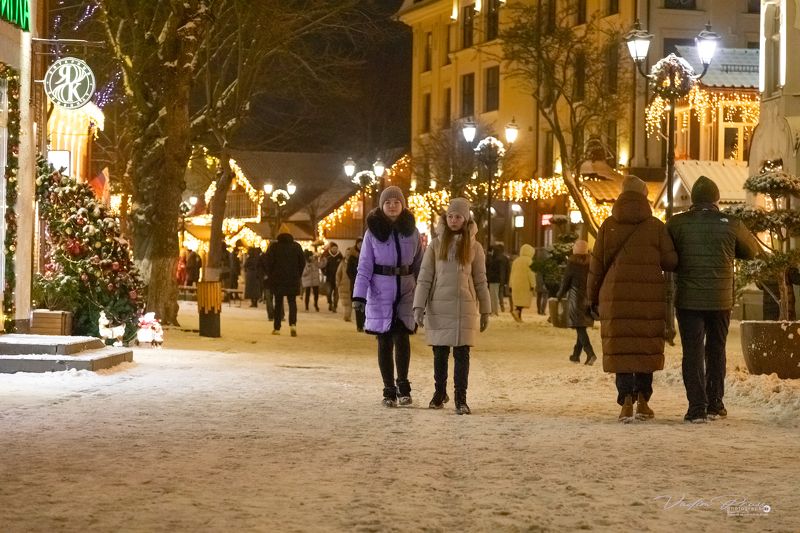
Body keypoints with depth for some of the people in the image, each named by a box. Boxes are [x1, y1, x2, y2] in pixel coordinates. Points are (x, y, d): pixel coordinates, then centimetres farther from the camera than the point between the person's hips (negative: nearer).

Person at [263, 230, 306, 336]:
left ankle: (277, 328, 9)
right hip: (293, 280, 1)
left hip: (277, 279, -1)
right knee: (292, 302, 7)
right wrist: (298, 276, 12)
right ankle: (293, 324, -15)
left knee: (278, 303, 9)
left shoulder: (273, 247, -4)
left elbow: (268, 262, -8)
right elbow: (302, 262, 3)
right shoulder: (296, 247, 2)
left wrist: (270, 276, 4)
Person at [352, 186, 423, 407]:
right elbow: (364, 267, -3)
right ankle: (389, 391, 11)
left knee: (401, 336, -14)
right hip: (380, 292, 0)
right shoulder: (373, 232, -1)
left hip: (406, 292, 0)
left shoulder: (412, 231, 5)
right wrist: (359, 296, -13)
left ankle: (403, 385, 3)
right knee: (385, 342, 2)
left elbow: (419, 264, 10)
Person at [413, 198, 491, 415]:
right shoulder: (436, 245, 3)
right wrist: (419, 306, -6)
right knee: (440, 353, 8)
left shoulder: (474, 247, 5)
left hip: (464, 307, 0)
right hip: (438, 306, 1)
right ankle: (439, 393, 24)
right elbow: (424, 277, 2)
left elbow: (481, 281, 8)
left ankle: (461, 399, 1)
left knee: (461, 353, -3)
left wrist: (485, 310, 7)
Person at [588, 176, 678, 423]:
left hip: (617, 296, 0)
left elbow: (596, 265, 6)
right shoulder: (656, 226, 1)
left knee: (621, 349, 1)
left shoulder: (608, 226, 4)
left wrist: (593, 297, 14)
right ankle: (643, 400, 11)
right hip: (649, 298, 0)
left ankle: (627, 402, -8)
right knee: (647, 347, 10)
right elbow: (670, 262, -1)